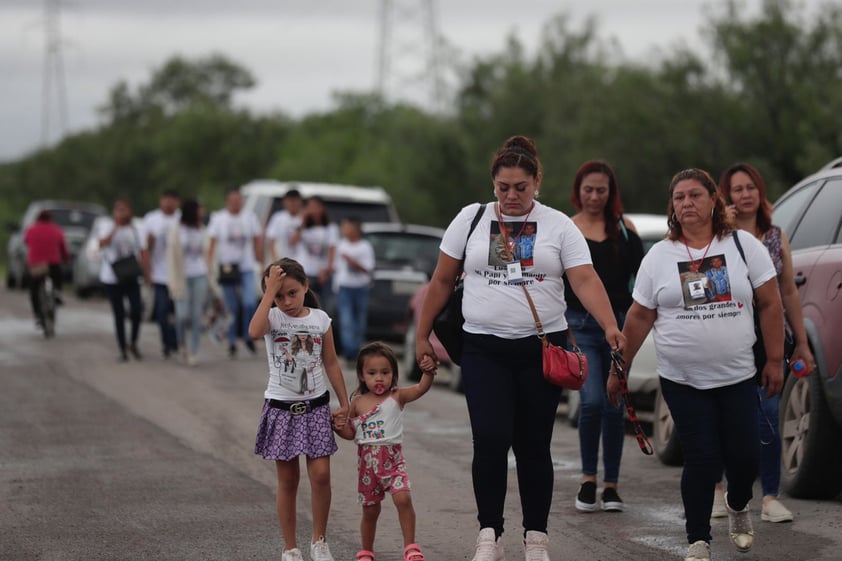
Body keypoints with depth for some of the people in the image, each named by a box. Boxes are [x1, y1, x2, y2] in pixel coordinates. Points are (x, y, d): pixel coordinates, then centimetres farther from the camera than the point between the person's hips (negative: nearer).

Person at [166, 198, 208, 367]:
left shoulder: (199, 230, 7)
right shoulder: (176, 231, -5)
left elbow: (204, 253, 12)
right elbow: (171, 256, -3)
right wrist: (172, 281, -7)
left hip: (200, 276, 3)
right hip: (182, 277, -3)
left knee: (197, 315, -2)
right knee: (183, 315, -6)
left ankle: (193, 352, 2)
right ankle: (182, 343, 23)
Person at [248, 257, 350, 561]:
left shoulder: (320, 319, 0)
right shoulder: (272, 318, -7)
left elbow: (331, 363, 8)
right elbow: (254, 331, -32)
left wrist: (344, 404, 8)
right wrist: (270, 290, -28)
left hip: (315, 407, 1)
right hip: (281, 409, -1)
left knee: (321, 475, -6)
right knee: (288, 481, 4)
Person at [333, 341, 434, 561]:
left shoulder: (397, 397, -3)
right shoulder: (358, 402, 4)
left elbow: (421, 388, -19)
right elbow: (351, 432, 11)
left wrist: (428, 372, -37)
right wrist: (338, 426, -9)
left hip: (393, 460, -2)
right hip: (367, 461, 2)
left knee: (403, 498, -23)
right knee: (370, 510, 12)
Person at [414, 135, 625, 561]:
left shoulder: (558, 225, 0)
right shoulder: (470, 219, 4)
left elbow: (585, 280, -9)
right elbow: (442, 281, 10)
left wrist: (610, 327, -24)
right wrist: (422, 335, 10)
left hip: (542, 349, 0)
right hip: (484, 350, 0)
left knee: (533, 446, 6)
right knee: (490, 441, -12)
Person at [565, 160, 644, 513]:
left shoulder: (624, 229, 8)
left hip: (620, 323, 2)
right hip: (581, 325, -2)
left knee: (614, 406, 4)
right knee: (592, 401, -15)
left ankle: (611, 486, 13)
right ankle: (588, 479, 2)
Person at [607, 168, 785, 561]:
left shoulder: (744, 246, 0)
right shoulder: (659, 256, 2)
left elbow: (770, 305, 2)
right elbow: (639, 317, 6)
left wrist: (775, 360, -2)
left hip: (738, 377, 0)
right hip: (683, 381, 0)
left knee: (743, 454, 1)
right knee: (702, 460, -4)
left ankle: (738, 507, 34)